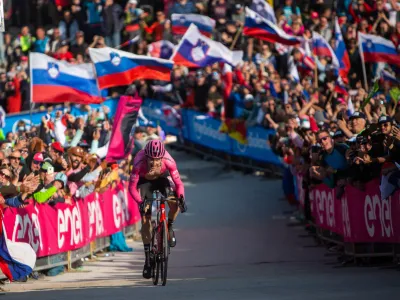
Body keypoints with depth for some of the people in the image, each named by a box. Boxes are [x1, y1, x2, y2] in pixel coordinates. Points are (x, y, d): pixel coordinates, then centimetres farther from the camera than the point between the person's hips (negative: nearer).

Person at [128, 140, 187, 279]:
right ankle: (148, 259, 0)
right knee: (146, 220, -8)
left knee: (174, 204, -28)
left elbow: (178, 183, -26)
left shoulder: (168, 161, -34)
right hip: (144, 182, -1)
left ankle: (169, 227, 5)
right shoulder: (139, 163, -37)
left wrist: (181, 198, -45)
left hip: (161, 180, 1)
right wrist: (140, 202, -46)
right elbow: (132, 187, -31)